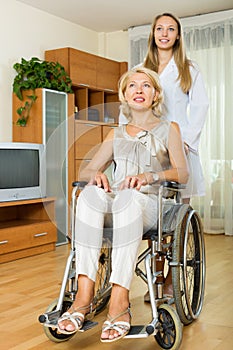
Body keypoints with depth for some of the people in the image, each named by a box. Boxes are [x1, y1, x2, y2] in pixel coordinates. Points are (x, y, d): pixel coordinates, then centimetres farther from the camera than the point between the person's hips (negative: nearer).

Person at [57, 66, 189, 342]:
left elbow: (182, 173, -1)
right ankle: (84, 294, -39)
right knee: (90, 193, -32)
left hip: (148, 203, -3)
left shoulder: (168, 129, 16)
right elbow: (85, 171, 17)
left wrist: (149, 176, -21)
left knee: (128, 197, -38)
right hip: (113, 206, 3)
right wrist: (96, 175, -8)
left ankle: (119, 301, -44)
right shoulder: (116, 134, 25)